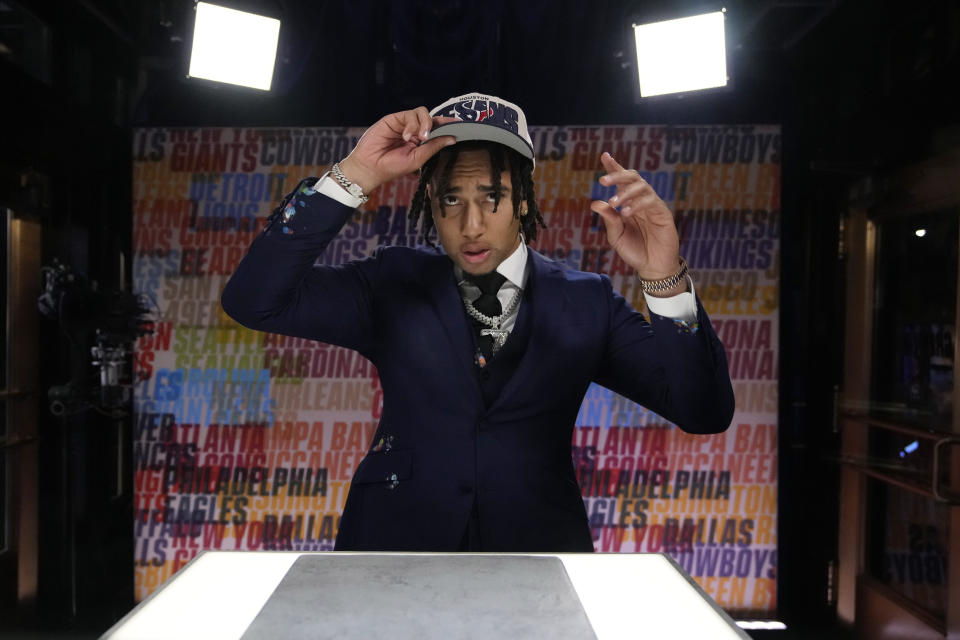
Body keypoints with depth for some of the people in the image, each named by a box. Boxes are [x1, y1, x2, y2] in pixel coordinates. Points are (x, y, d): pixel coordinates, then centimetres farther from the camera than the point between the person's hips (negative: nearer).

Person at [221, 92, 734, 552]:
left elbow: (703, 413, -4)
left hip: (540, 539, 0)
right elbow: (253, 301, -9)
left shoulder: (585, 301, 2)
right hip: (397, 535, 1)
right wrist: (355, 175, -17)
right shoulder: (392, 284, 3)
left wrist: (664, 280, -20)